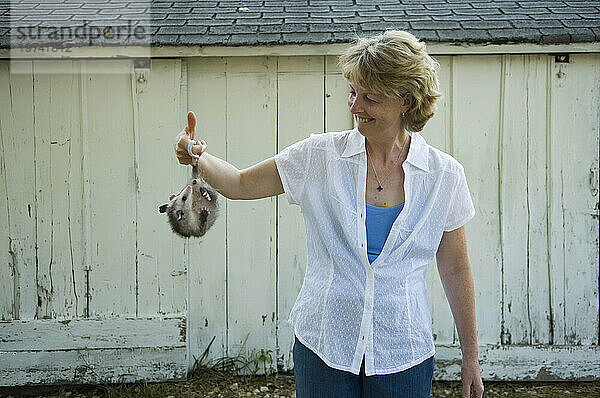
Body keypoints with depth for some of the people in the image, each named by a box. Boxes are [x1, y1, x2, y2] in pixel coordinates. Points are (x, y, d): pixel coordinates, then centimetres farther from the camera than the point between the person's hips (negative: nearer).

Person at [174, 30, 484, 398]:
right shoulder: (320, 156, -4)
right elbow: (240, 184, 3)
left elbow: (455, 270, 3)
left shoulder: (444, 175, -4)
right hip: (323, 350, 0)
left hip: (404, 359, 0)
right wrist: (198, 156, -18)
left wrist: (470, 359, 8)